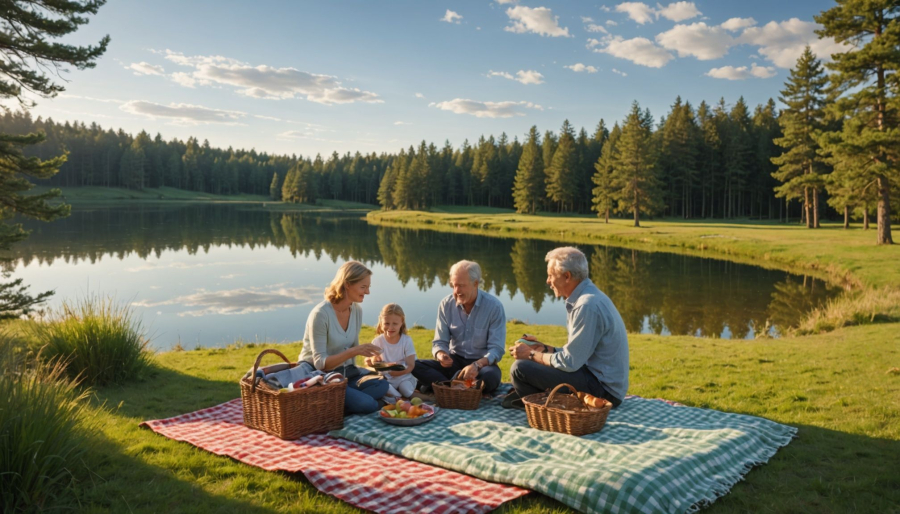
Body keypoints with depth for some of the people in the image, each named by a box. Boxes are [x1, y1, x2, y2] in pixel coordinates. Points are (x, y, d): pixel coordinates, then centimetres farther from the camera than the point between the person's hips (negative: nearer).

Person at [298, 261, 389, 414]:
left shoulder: (356, 309, 0)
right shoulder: (321, 314, -21)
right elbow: (320, 362, -22)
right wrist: (353, 351, -33)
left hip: (344, 372, 8)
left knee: (381, 384, -20)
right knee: (368, 405, -24)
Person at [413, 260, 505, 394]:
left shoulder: (494, 306, -12)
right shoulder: (446, 305, -2)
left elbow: (496, 349, -15)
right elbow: (440, 342, 0)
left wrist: (477, 365, -35)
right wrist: (441, 355, -25)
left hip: (482, 363, -2)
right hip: (455, 361, 3)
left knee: (491, 377, -39)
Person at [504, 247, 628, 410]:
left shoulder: (588, 305, -21)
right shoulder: (587, 297, 11)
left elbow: (569, 362, -20)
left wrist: (531, 354, -6)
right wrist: (544, 348, 9)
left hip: (602, 388, -11)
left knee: (520, 368, -17)